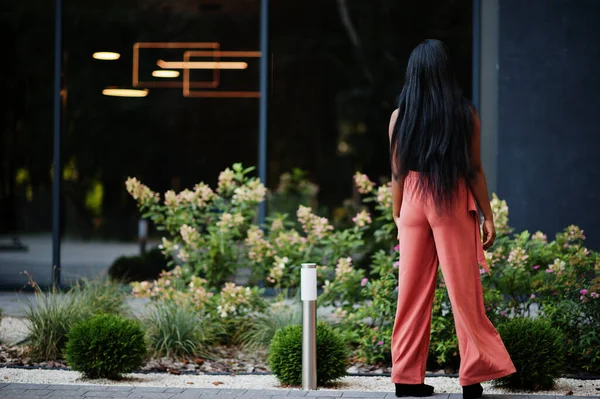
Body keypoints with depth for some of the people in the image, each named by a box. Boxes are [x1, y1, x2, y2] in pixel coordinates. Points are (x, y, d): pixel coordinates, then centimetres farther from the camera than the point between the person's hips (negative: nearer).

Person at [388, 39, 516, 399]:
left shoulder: (400, 117, 0)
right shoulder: (466, 115, -4)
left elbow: (398, 173, 4)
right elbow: (474, 169, -2)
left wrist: (398, 216, 15)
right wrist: (488, 216, 5)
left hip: (413, 205, 2)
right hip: (454, 205, -2)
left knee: (413, 290, 6)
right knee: (464, 290, 2)